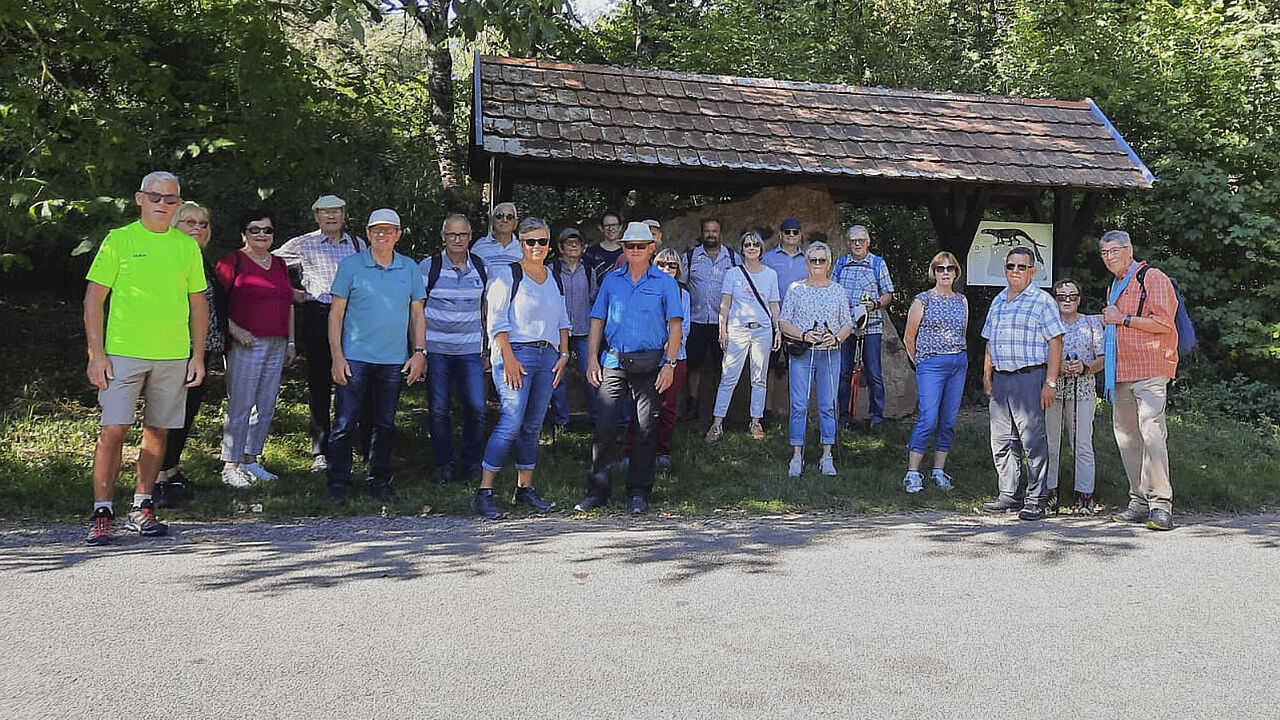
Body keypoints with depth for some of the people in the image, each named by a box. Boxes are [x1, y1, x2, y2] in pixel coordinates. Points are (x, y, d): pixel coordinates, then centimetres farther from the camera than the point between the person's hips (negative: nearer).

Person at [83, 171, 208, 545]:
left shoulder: (188, 246, 10)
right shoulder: (119, 239, 1)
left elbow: (198, 303, 14)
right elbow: (94, 298, 0)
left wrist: (198, 355, 8)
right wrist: (96, 353, -7)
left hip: (174, 356, 3)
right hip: (123, 352, -3)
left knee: (158, 430, 8)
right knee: (113, 430, -7)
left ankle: (142, 507, 19)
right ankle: (102, 513, 1)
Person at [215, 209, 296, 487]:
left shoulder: (279, 264, 17)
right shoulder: (232, 262, -2)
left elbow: (288, 305, 21)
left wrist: (291, 341, 17)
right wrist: (234, 330, -16)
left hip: (277, 345, 7)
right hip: (246, 344, -7)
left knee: (266, 407, 9)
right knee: (240, 406, -6)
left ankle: (251, 461, 19)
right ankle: (230, 466, 1)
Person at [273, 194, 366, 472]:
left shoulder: (358, 244, 13)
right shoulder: (303, 245, 5)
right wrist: (289, 292, 5)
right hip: (318, 316, -1)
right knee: (319, 384, 3)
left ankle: (368, 447, 5)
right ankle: (320, 452, 11)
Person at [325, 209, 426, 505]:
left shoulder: (410, 269, 7)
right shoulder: (350, 266, 0)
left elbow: (417, 313, 12)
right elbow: (336, 313, 0)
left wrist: (420, 352, 3)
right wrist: (337, 356, -7)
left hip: (394, 361, 3)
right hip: (355, 358, -2)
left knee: (385, 425, 10)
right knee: (344, 424, -1)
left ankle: (379, 483, 21)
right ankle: (338, 484, 10)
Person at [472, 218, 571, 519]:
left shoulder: (554, 277, 16)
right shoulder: (507, 275, -2)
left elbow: (562, 320, 21)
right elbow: (497, 321, -7)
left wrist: (564, 353, 9)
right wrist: (509, 359, -14)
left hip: (548, 356, 6)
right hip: (516, 352, -6)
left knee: (533, 426, 8)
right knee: (511, 423, -14)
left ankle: (524, 488, 17)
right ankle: (484, 493, -10)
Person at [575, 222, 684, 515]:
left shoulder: (665, 283, 5)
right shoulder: (611, 280, 12)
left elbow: (675, 325, 1)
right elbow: (597, 321, 13)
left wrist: (669, 364, -8)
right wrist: (593, 359, 3)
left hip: (649, 364, -2)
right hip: (613, 362, 2)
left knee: (645, 430, 3)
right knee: (605, 428, -2)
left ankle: (639, 493, 13)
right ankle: (597, 491, 7)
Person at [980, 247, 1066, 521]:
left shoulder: (1042, 301, -2)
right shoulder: (997, 302, 18)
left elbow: (1055, 344, -7)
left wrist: (1050, 383, -13)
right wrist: (987, 377, 16)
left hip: (1029, 377, -6)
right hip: (1000, 379, 7)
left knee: (1033, 441, -5)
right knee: (1002, 441, 8)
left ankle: (1036, 500, 2)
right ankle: (1009, 495, 17)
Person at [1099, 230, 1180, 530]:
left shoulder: (1152, 278, -4)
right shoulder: (1114, 286, 24)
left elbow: (1163, 323, -14)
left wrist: (1123, 319, -11)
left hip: (1149, 370, -9)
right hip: (1121, 374, 9)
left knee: (1152, 431, -17)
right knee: (1126, 434, 7)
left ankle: (1161, 505, -17)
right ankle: (1139, 502, 13)